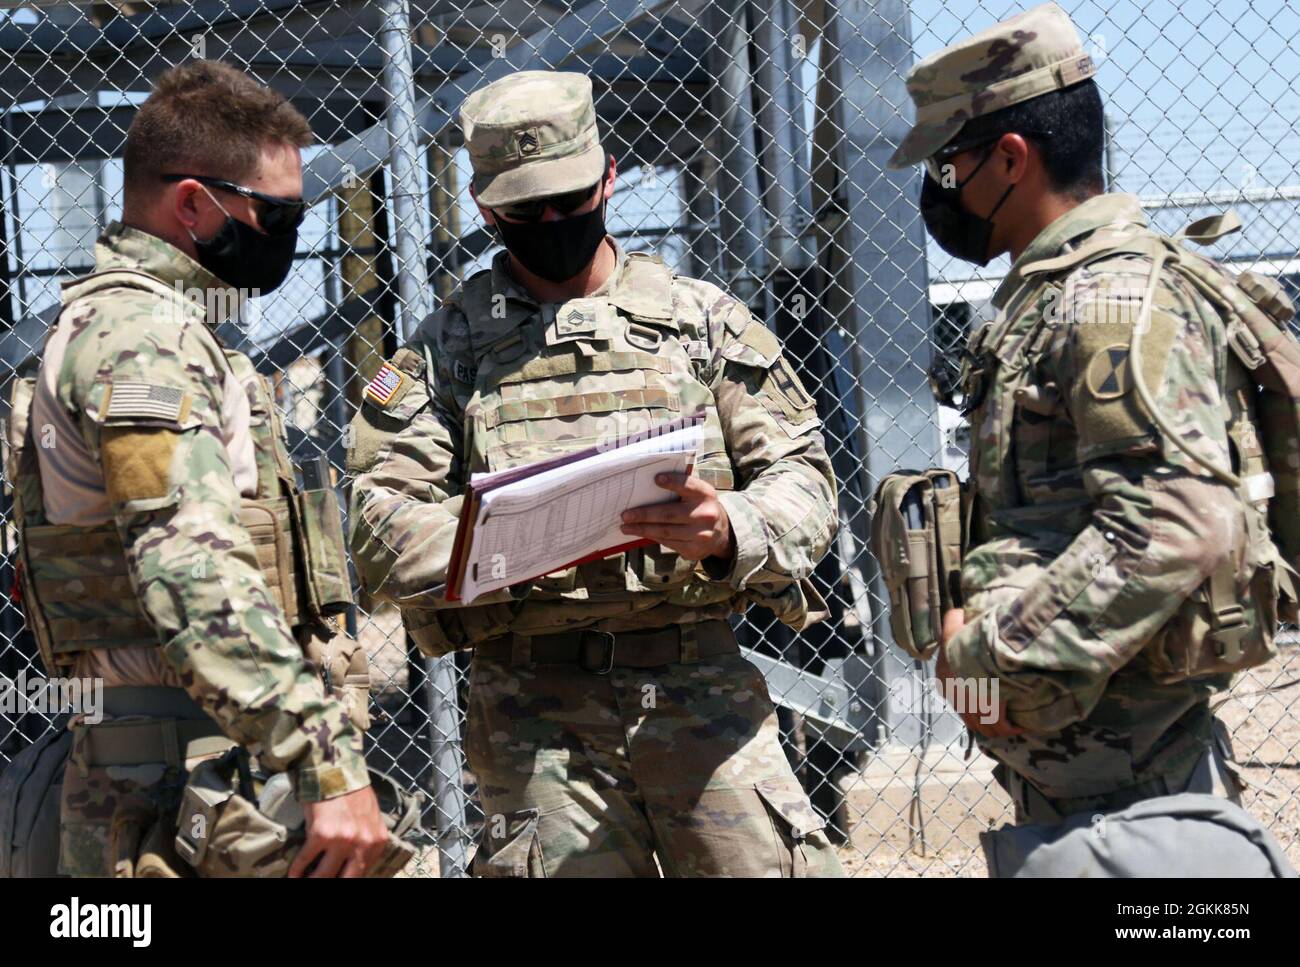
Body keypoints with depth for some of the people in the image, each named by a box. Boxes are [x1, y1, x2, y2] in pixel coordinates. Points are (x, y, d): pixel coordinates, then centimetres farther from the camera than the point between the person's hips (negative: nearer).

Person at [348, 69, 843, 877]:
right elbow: (383, 520, 0)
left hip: (703, 687, 1)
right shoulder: (449, 348, 10)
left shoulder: (705, 319, 12)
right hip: (536, 711, 0)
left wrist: (731, 530, -16)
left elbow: (804, 479, 6)